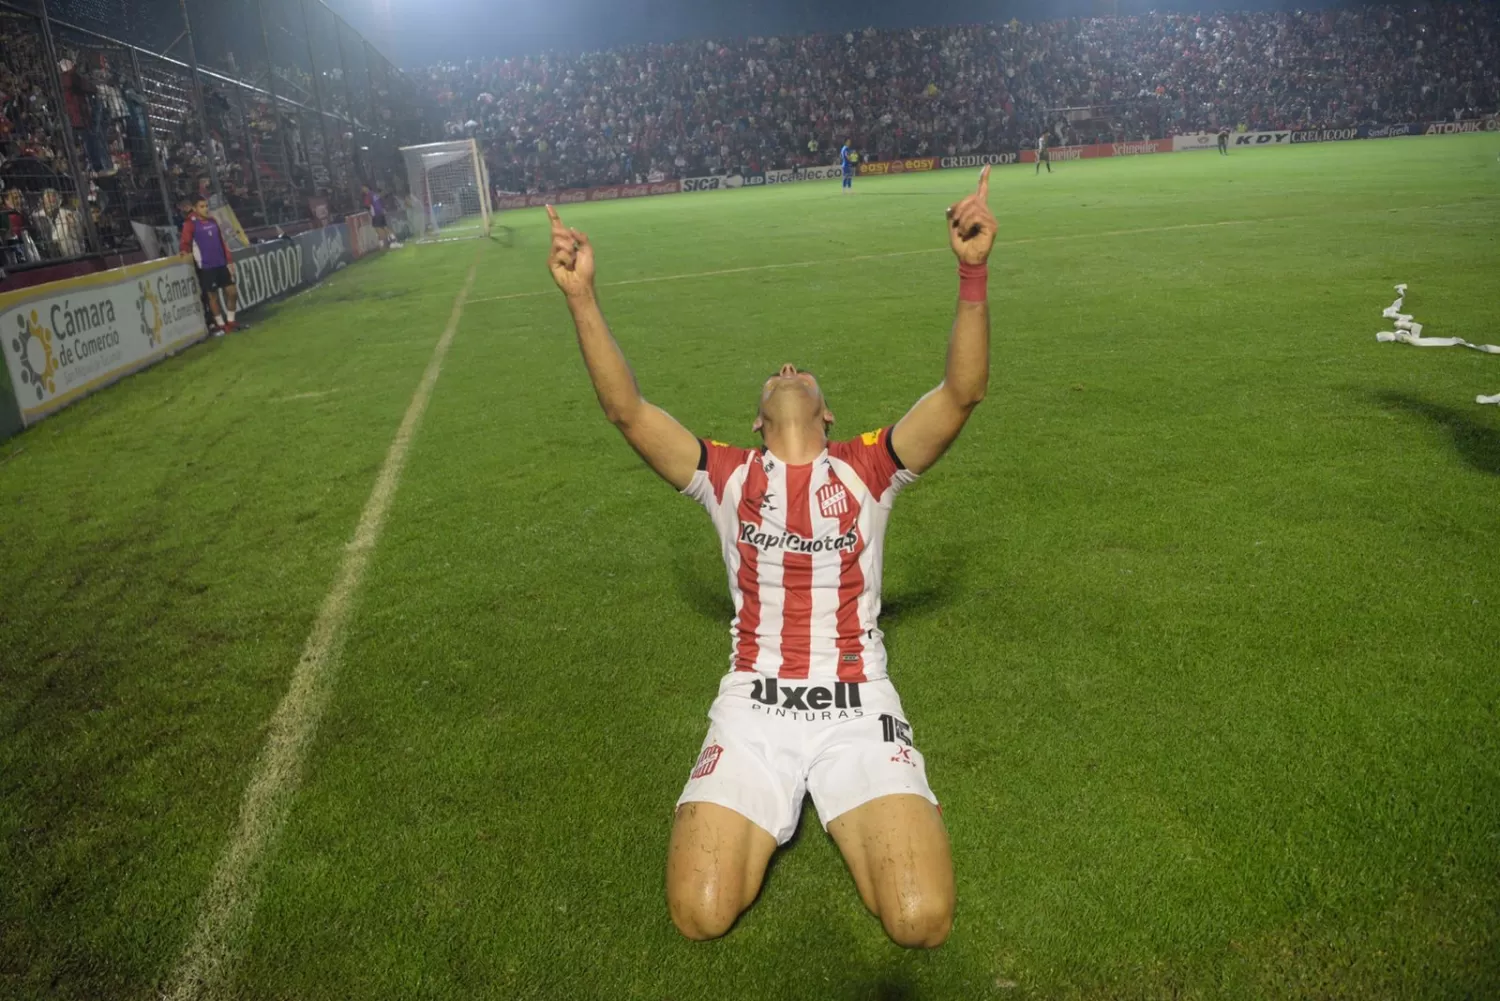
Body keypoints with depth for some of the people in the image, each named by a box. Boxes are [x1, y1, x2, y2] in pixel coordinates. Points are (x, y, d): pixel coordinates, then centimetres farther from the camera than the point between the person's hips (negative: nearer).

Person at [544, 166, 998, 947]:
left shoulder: (866, 468, 6)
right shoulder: (728, 474, 8)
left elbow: (963, 392, -7)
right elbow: (626, 410, -3)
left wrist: (973, 275, -21)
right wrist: (581, 298, -14)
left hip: (859, 709, 0)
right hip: (753, 712, 1)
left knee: (921, 921, -16)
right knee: (699, 914, -15)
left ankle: (851, 816, 15)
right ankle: (765, 815, 16)